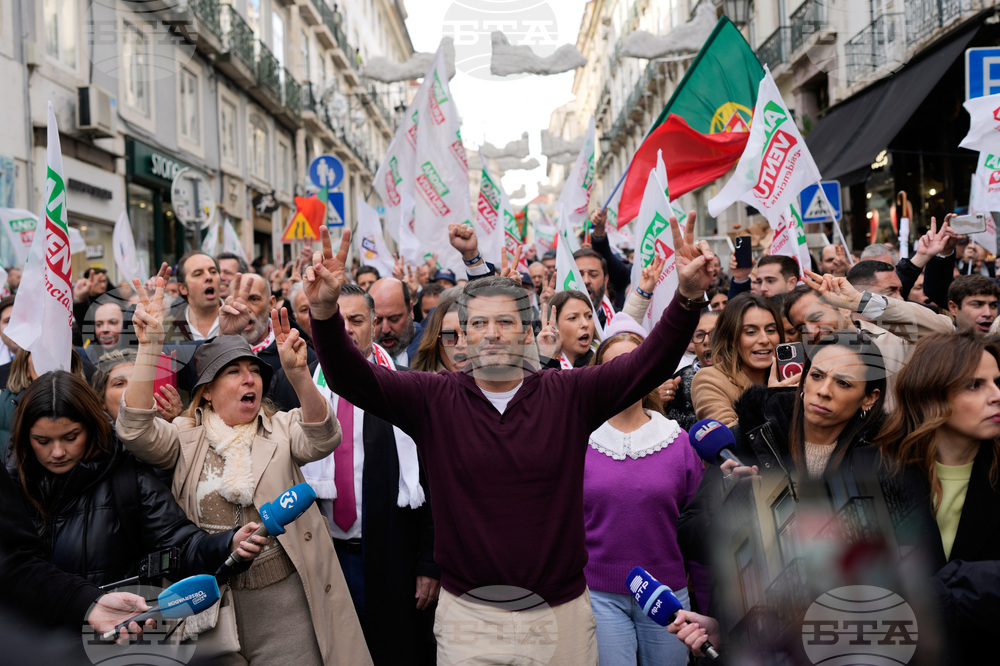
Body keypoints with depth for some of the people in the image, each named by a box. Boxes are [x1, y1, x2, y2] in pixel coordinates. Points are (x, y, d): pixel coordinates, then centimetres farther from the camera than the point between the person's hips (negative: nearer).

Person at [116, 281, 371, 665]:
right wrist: (149, 347, -24)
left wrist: (298, 373, -36)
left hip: (289, 593, 0)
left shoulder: (281, 429, 4)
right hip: (213, 600, 0)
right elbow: (135, 429, -15)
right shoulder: (185, 438, 4)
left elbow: (322, 439, -18)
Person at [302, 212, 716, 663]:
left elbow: (651, 361, -12)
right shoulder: (435, 399, -3)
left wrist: (689, 296, -28)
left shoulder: (568, 396, -3)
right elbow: (352, 378, -13)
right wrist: (325, 310, -31)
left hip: (561, 612, 1)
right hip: (468, 614, -1)